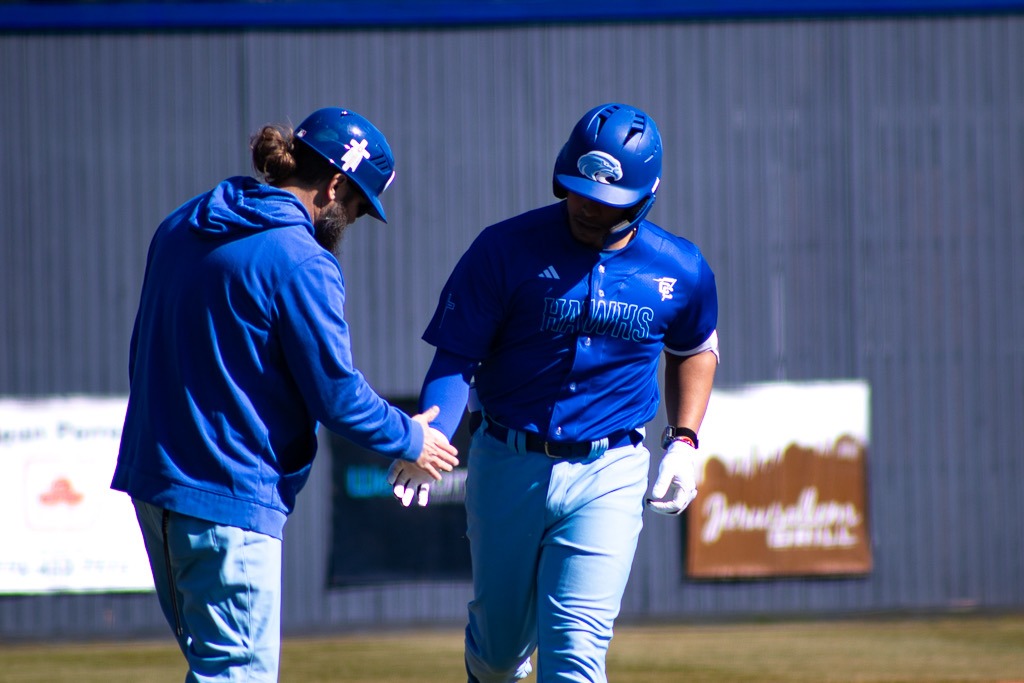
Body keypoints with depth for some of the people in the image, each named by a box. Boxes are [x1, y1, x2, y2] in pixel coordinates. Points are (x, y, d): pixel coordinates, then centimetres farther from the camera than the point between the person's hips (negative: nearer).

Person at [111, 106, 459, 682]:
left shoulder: (182, 227, 10)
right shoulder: (302, 263, -16)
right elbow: (335, 393, -13)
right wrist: (408, 440, 5)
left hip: (153, 474, 9)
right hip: (230, 497, -9)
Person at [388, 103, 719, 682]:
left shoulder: (680, 271, -2)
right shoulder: (507, 249, -10)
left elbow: (695, 350, 19)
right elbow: (456, 357, -11)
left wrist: (683, 441, 6)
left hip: (608, 479, 0)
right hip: (507, 465, 0)